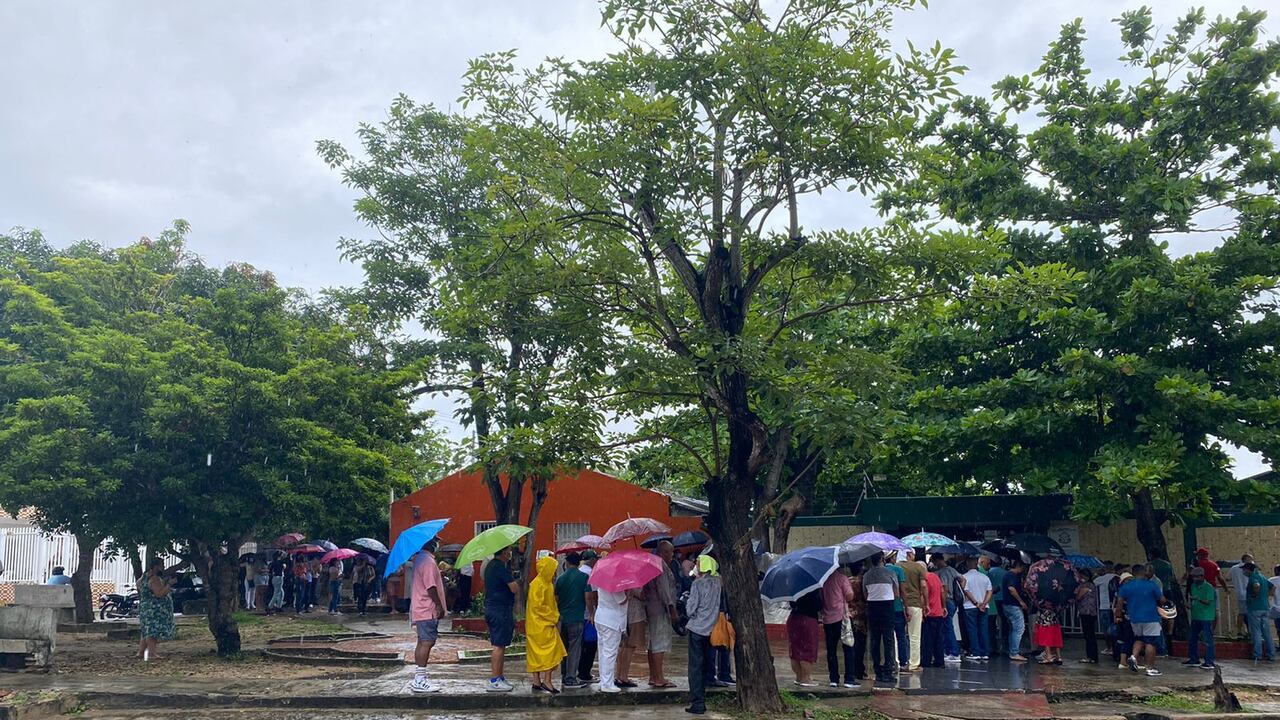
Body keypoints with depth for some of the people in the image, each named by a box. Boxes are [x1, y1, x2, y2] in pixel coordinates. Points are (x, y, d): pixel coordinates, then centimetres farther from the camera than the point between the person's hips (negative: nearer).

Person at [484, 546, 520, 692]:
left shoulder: (491, 565, 14)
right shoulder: (501, 567, -17)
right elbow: (515, 589, -18)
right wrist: (516, 583, 1)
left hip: (491, 607, 10)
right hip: (501, 610, -10)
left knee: (500, 645, 15)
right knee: (499, 645, -7)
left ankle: (500, 677, 21)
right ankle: (494, 681, -6)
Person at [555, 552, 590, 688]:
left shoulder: (561, 578, 4)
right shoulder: (583, 577, -5)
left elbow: (556, 599, 7)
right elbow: (587, 597, -7)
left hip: (562, 617, 4)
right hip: (577, 617, -4)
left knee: (564, 648, 14)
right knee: (574, 649, 0)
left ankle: (564, 676, 20)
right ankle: (571, 679, -3)